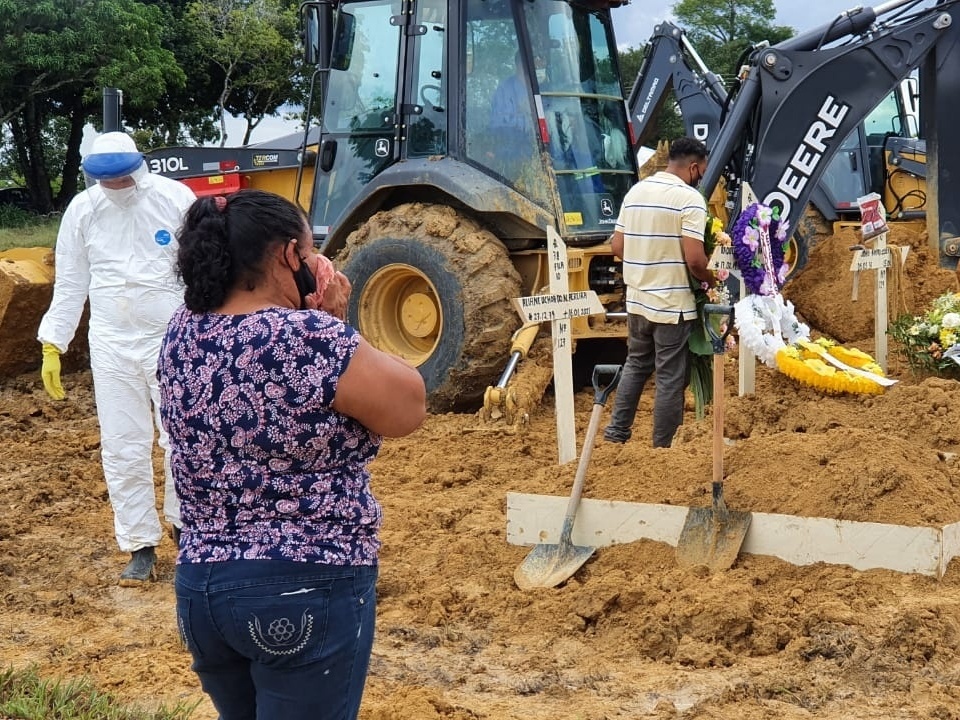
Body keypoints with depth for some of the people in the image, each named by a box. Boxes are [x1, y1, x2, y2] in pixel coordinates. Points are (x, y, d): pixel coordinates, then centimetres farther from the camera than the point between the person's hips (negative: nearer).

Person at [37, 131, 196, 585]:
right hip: (112, 345, 2)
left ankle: (184, 526, 27)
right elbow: (70, 284, 6)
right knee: (122, 449, 6)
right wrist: (52, 346, 3)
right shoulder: (82, 210, -1)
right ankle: (140, 546, 17)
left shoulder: (175, 199, -8)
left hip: (174, 340, -2)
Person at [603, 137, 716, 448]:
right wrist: (712, 280, -1)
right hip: (672, 305, -7)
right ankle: (663, 448, 10)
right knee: (670, 378, 3)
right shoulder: (689, 198, -14)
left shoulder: (635, 191, 7)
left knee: (635, 365, 22)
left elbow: (618, 247, 9)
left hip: (637, 300, 7)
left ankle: (616, 433, 25)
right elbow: (694, 260, -20)